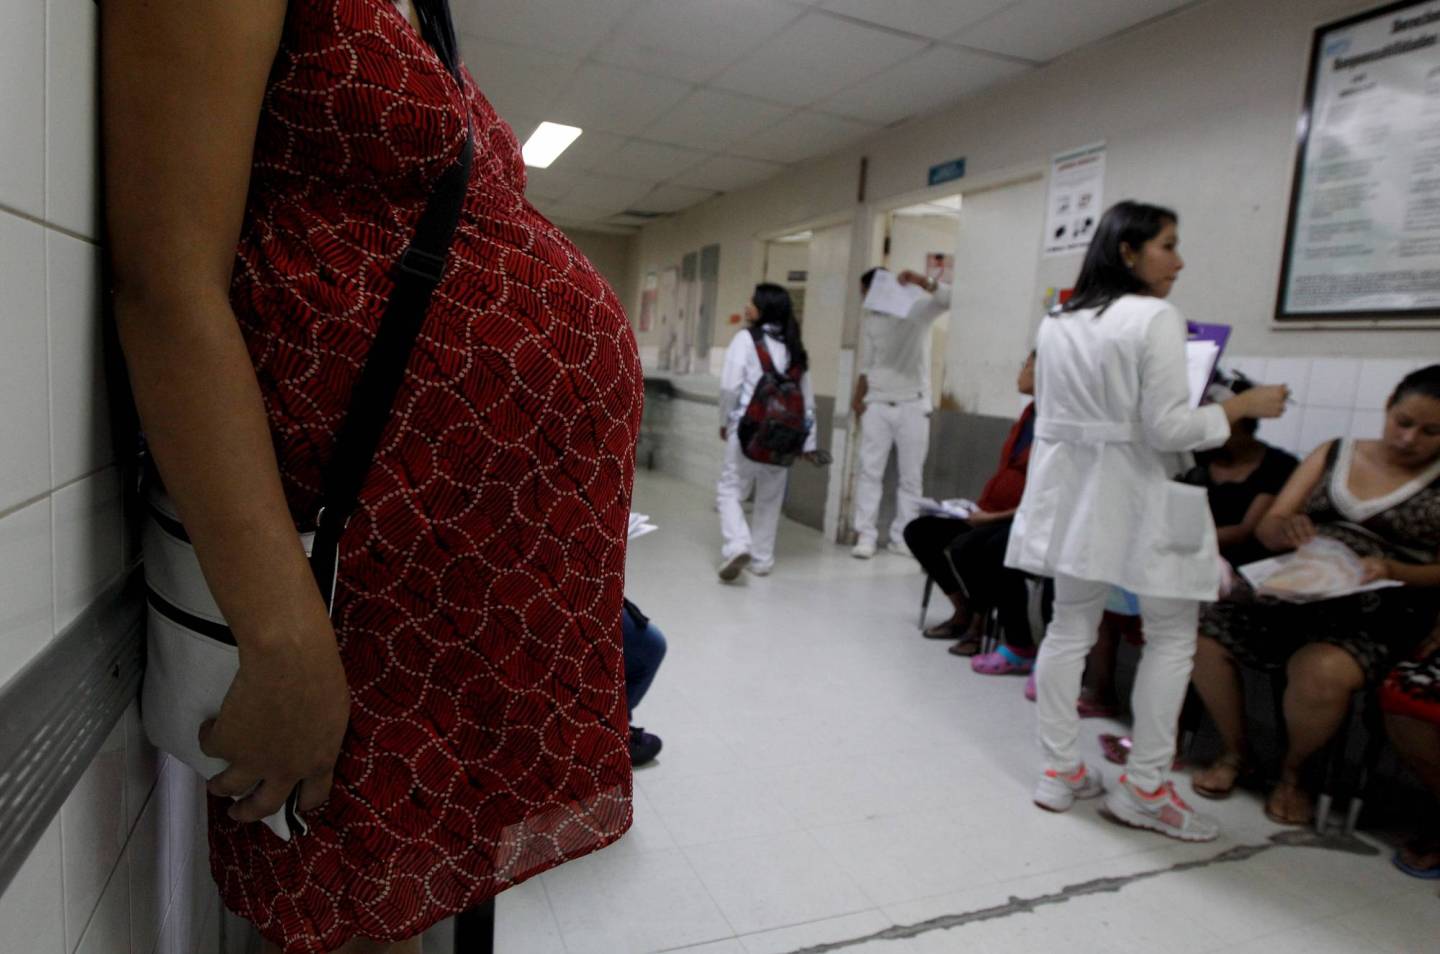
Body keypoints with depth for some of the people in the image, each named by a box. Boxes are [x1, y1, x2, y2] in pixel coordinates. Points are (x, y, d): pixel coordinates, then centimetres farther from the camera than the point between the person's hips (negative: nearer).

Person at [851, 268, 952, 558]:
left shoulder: (919, 309, 0)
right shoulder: (869, 321, 10)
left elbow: (949, 299, -16)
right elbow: (866, 366, 12)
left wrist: (923, 282, -29)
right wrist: (858, 399, 0)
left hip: (913, 405, -2)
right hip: (877, 404, 2)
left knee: (911, 475, 2)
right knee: (870, 470, -4)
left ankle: (902, 536, 10)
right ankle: (865, 535, -3)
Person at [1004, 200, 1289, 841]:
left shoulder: (1056, 323, 8)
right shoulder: (1155, 319, -13)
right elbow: (1168, 429, -17)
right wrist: (1240, 407, -3)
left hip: (1072, 490, 7)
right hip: (1138, 497, -7)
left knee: (1070, 628, 13)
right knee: (1171, 636, 9)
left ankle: (1059, 772, 21)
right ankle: (1144, 789, 14)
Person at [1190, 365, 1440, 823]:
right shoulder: (1334, 454, 12)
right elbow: (1266, 528, 7)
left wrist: (1392, 571, -19)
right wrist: (1285, 530, -17)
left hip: (1378, 616, -3)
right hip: (1296, 593, 3)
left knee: (1320, 671, -35)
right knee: (1203, 635, -21)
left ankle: (1292, 772, -3)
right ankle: (1235, 752, 4)